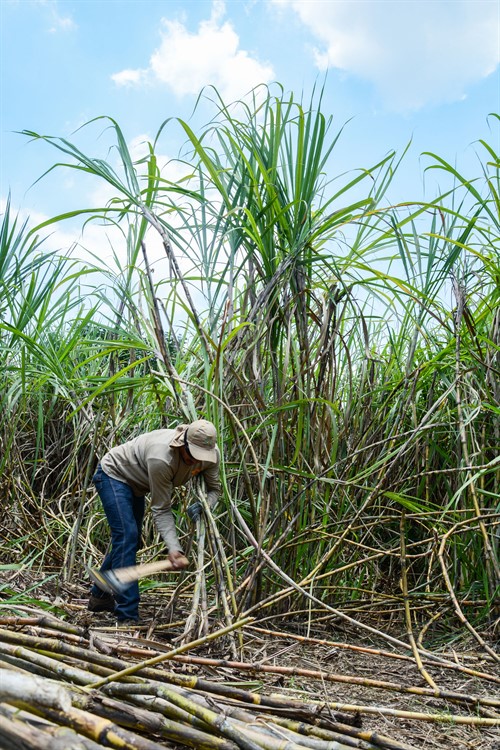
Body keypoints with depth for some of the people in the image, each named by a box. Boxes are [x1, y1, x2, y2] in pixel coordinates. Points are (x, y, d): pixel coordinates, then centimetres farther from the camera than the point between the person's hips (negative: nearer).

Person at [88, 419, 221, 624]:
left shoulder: (211, 455, -23)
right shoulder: (161, 458, -42)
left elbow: (214, 488, -9)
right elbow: (161, 509, -33)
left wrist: (203, 505, -31)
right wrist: (173, 548, -42)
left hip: (134, 483, 8)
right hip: (113, 474, -8)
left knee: (130, 541, 15)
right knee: (126, 536, -21)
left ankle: (99, 596, 36)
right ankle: (127, 618, -16)